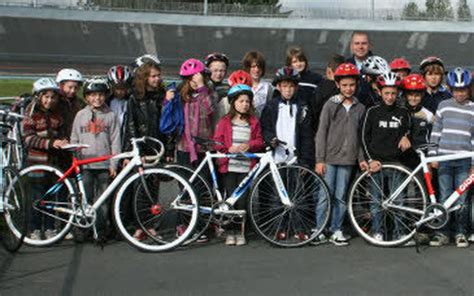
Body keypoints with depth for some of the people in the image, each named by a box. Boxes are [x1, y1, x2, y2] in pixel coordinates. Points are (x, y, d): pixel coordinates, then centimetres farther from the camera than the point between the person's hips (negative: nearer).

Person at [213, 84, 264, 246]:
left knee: (242, 200, -3)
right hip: (229, 166, -1)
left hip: (246, 167, 1)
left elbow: (259, 141, 9)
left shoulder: (254, 122, 11)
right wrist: (229, 149, -14)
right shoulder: (225, 121, 6)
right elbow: (217, 141, 3)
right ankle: (230, 232, 8)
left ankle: (240, 232, 11)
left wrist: (249, 145, -12)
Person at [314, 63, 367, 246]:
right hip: (329, 158, -3)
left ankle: (336, 230, 13)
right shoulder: (330, 105, 0)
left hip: (347, 160, 3)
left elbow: (359, 136, 16)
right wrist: (319, 160, -8)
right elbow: (321, 133, -3)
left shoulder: (360, 108, 10)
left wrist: (361, 158, 10)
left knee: (340, 197, 5)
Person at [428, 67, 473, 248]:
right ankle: (442, 233, 10)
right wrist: (433, 155, 2)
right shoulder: (444, 106, 7)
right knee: (444, 198, 2)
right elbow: (435, 132, 8)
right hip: (444, 158, 0)